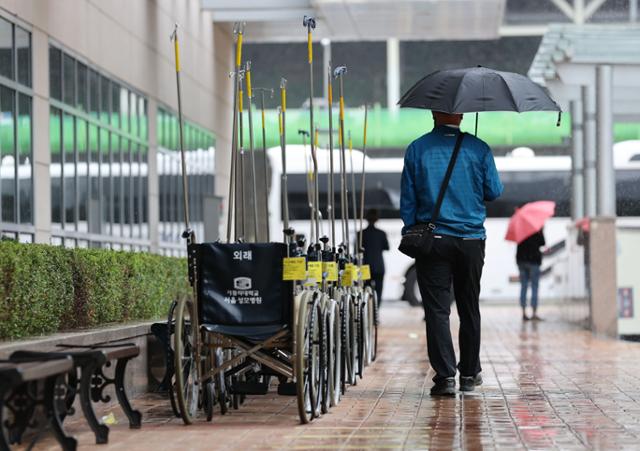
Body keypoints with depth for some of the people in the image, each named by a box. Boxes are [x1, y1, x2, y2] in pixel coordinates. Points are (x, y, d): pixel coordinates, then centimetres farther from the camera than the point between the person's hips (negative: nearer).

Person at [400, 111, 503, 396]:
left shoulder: (417, 149, -1)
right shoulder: (478, 149, -2)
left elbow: (407, 200, 1)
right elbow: (494, 192, 4)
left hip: (432, 241, -1)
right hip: (471, 240, 1)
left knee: (437, 309, -1)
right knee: (469, 309, 13)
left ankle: (445, 375, -10)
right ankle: (470, 373, 21)